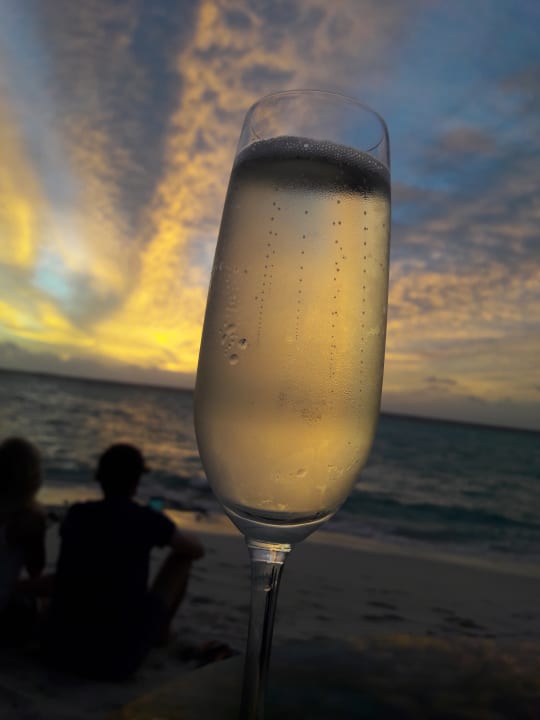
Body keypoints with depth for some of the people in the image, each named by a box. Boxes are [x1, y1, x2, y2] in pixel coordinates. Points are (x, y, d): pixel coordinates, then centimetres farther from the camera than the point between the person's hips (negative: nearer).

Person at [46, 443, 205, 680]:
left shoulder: (76, 514, 3)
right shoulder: (148, 519, -9)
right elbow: (197, 550, 10)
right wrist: (164, 533, 30)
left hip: (61, 647, 5)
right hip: (118, 659, -4)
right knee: (181, 556, 11)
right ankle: (160, 630, 33)